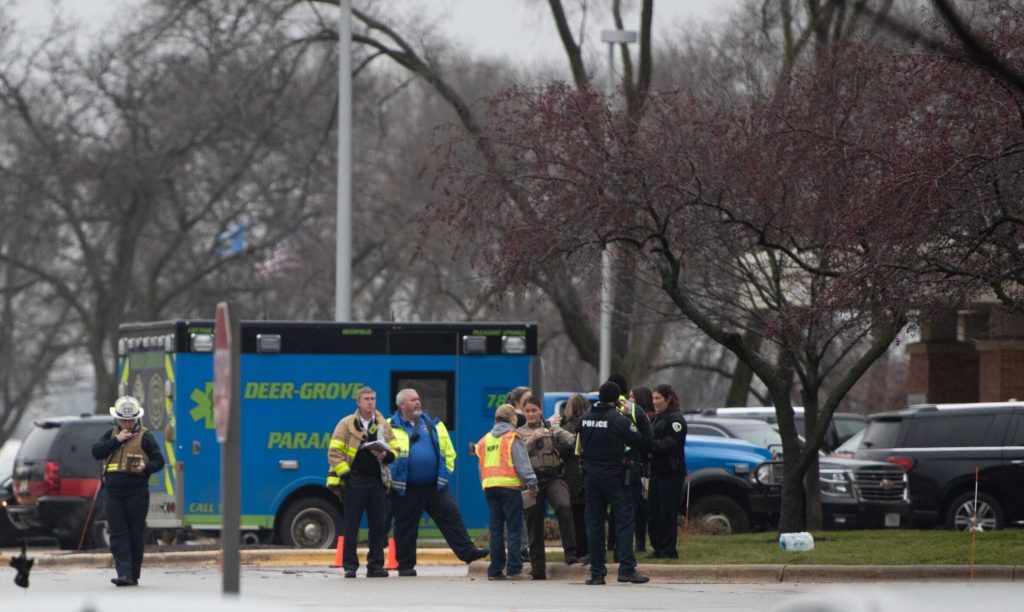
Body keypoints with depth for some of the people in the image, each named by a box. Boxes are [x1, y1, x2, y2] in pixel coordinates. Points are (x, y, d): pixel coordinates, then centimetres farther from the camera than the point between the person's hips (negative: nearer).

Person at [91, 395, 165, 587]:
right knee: (118, 534, -6)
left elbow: (159, 461, 2)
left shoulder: (145, 437, 3)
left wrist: (145, 467, -18)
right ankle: (124, 573, -12)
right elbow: (96, 452, 0)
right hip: (112, 492, 3)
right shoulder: (111, 435, 14)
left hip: (137, 492, -3)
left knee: (136, 534, 1)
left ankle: (133, 575, 8)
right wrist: (116, 441, -8)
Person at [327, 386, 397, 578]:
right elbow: (334, 452, -2)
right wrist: (345, 474, -10)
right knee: (351, 525, -1)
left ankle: (376, 565, 10)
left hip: (377, 481, 3)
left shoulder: (384, 425, 11)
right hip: (354, 481, -3)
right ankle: (350, 566, 2)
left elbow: (395, 450, 13)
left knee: (378, 525, 3)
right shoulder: (347, 424, 1)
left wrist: (385, 455, -9)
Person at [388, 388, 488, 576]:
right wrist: (390, 478, -9)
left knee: (451, 517, -4)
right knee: (405, 528, 3)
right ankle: (405, 566, 11)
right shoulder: (391, 428, -1)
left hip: (435, 487, 3)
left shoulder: (433, 426, 12)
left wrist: (445, 473, 7)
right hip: (405, 489, -3)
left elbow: (448, 452, 16)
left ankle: (468, 552, -5)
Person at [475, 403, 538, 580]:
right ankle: (513, 569, -8)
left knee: (495, 529, 9)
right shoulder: (512, 438, -3)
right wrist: (531, 483, -11)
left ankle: (495, 570, 8)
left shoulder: (485, 440, 17)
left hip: (489, 486, 6)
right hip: (510, 486, -6)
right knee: (514, 529, -3)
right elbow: (522, 464, -11)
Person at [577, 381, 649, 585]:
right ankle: (626, 568, -10)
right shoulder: (619, 420, -13)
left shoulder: (585, 419, 3)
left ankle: (597, 572, 5)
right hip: (614, 475, -5)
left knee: (594, 522, 7)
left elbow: (580, 445, 11)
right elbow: (638, 441, -6)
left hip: (591, 475, 5)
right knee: (624, 521, -1)